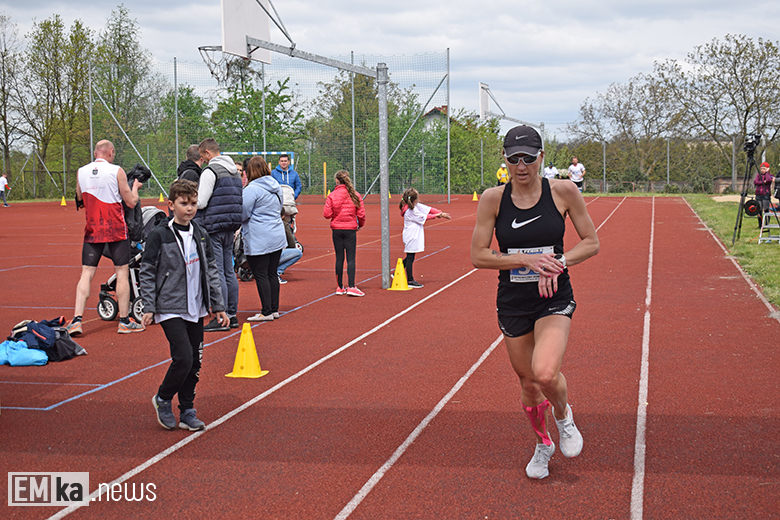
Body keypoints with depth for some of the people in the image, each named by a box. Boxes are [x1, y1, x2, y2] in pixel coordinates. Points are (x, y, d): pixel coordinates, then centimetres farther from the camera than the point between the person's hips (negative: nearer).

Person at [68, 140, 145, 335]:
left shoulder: (81, 172, 3)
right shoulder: (116, 171, -8)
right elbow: (131, 202, -4)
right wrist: (135, 187, 15)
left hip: (92, 231, 3)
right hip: (116, 230, -3)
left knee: (87, 273, 4)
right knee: (122, 273, 5)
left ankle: (77, 320, -6)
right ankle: (124, 321, 8)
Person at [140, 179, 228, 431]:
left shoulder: (201, 235, 8)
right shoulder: (159, 236, -7)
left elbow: (211, 271, 14)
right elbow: (146, 273, -4)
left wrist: (218, 306, 13)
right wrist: (148, 308, -9)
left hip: (196, 310, 6)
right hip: (170, 308, -6)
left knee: (195, 362, 7)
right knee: (183, 358, -15)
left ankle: (187, 411, 19)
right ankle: (162, 399, 9)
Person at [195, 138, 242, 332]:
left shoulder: (210, 171, -13)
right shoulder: (234, 171, 16)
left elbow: (200, 202, -17)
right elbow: (240, 201, 21)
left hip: (213, 228, -9)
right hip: (230, 228, 9)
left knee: (216, 273, -6)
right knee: (228, 271, 13)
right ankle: (232, 315, 17)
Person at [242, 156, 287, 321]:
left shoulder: (252, 189, -15)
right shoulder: (276, 187, 9)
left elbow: (243, 214, -13)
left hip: (258, 241, -8)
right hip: (277, 237, 8)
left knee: (261, 275, -2)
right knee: (272, 273, 13)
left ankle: (267, 312, 0)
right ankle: (274, 309, 18)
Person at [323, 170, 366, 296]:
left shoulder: (332, 196, -6)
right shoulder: (355, 196, -4)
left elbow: (326, 214, -10)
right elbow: (361, 214, -2)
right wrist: (360, 225, 17)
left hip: (336, 229, 1)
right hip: (351, 229, -1)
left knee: (339, 258, 8)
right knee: (351, 258, 0)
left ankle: (340, 287, 14)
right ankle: (351, 287, -8)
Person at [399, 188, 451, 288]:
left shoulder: (416, 206, 7)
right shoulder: (410, 211, -20)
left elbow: (428, 209, 4)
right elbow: (424, 217, -13)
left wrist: (441, 213, -3)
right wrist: (436, 215, -3)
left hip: (414, 236, 9)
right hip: (411, 237, -9)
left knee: (410, 257, 16)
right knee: (410, 257, -2)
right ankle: (410, 281, 5)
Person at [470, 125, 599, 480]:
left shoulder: (563, 192, -7)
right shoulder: (493, 199, -6)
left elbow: (591, 243, 0)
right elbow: (478, 256, -6)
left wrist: (558, 263, -17)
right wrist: (527, 260, -18)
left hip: (554, 298, -2)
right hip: (512, 302, 2)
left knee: (545, 373, -24)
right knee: (528, 382, 11)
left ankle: (563, 415, 11)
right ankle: (543, 444, 40)